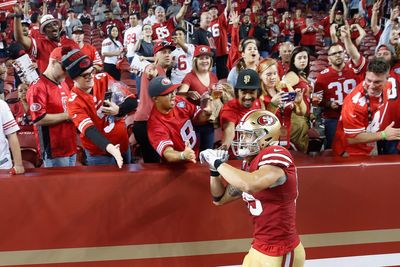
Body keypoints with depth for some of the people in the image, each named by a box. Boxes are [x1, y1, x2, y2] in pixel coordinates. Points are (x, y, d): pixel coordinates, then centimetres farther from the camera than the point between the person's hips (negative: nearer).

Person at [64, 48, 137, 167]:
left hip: (123, 144, 5)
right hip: (99, 154, -5)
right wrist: (110, 147, -50)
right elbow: (89, 130, -33)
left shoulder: (103, 78, -6)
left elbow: (132, 101, -5)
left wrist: (118, 110, -26)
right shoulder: (74, 102, -19)